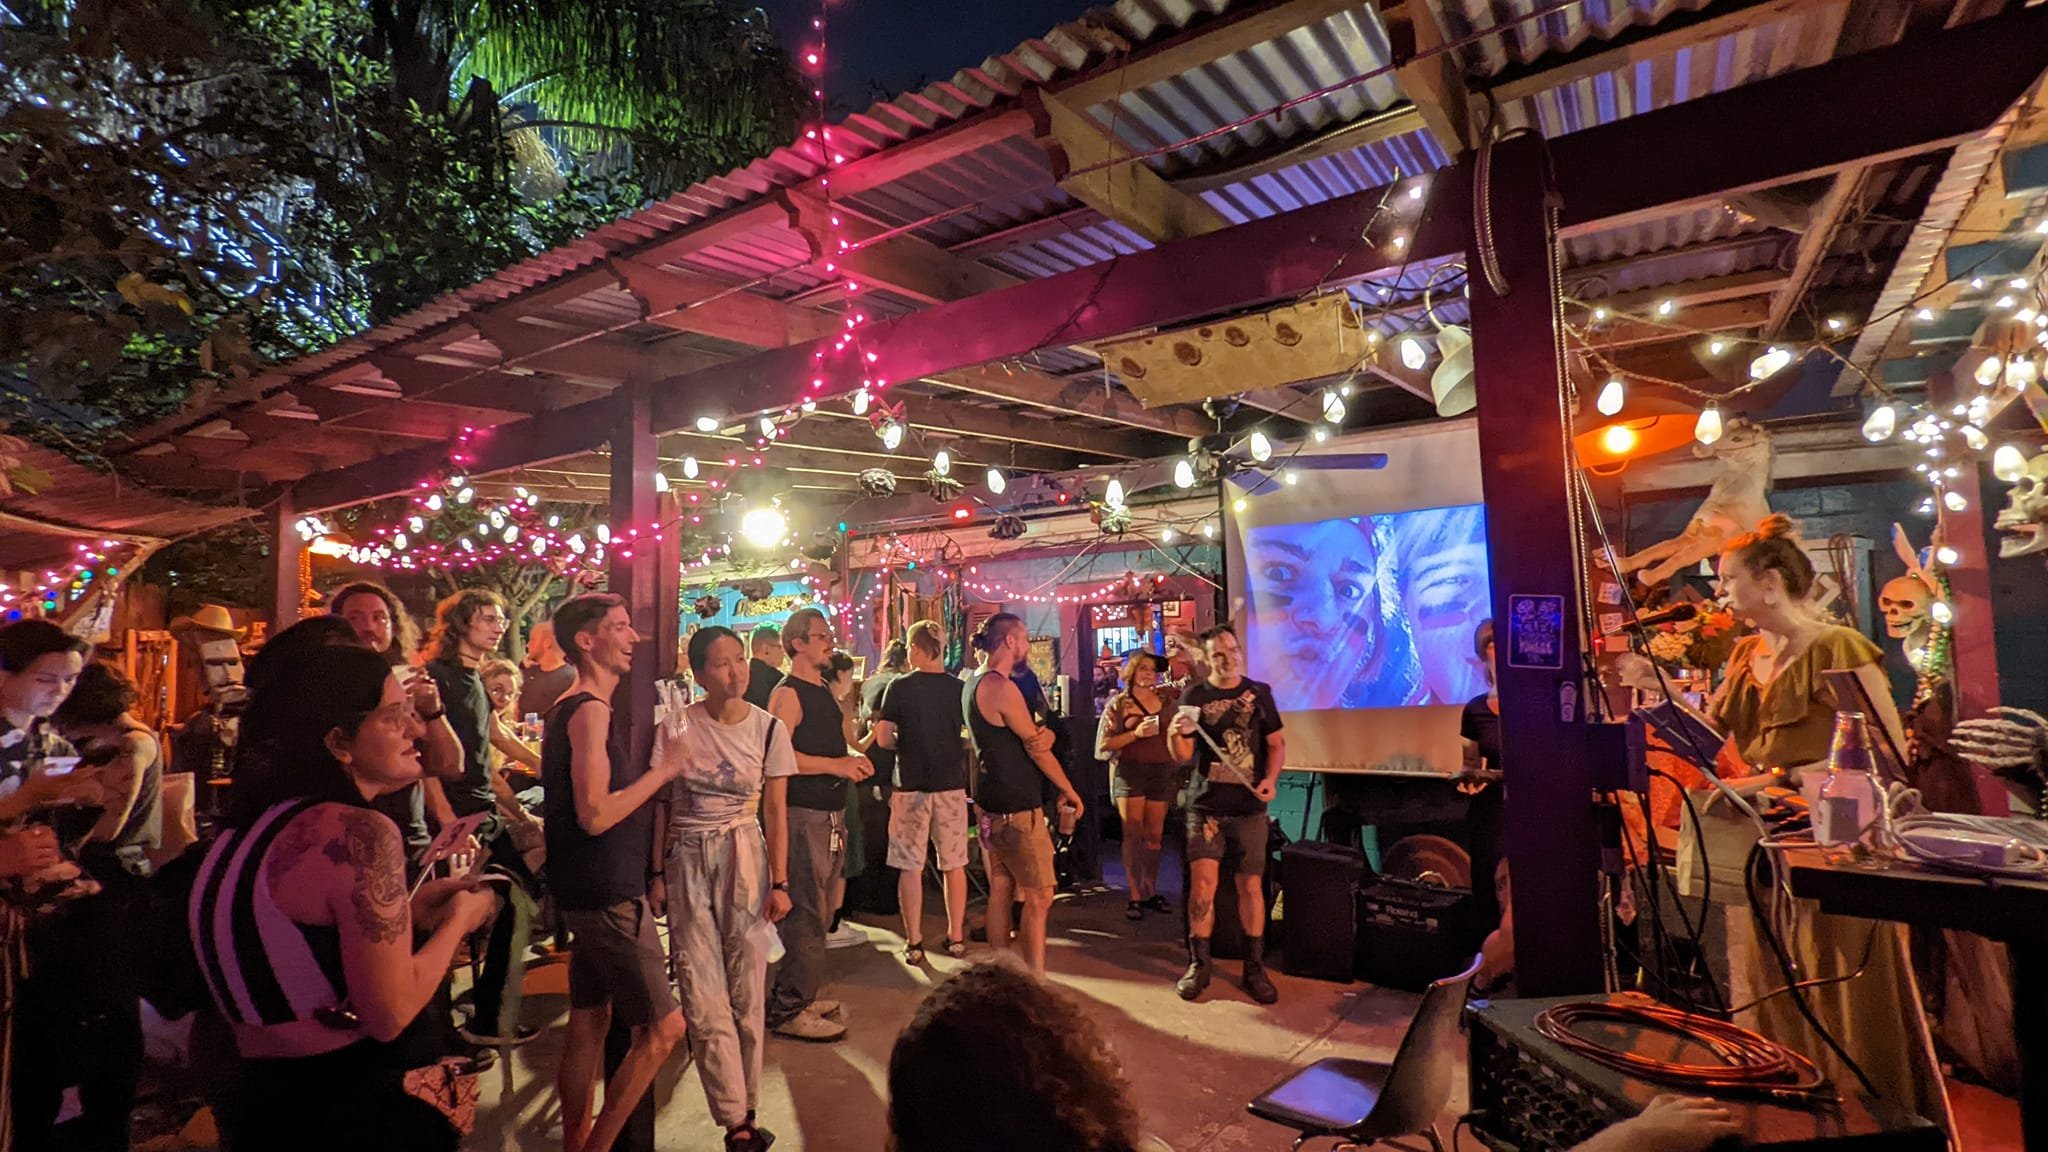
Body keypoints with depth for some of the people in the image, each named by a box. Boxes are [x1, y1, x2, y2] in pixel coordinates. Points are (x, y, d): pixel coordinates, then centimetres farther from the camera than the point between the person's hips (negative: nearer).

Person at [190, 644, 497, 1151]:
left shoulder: (252, 824, 5)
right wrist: (458, 920, -6)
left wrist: (403, 912, 11)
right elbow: (390, 1015, -21)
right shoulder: (361, 832, -22)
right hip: (350, 1111, -8)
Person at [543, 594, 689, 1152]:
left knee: (590, 1022, 17)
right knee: (662, 1028, -2)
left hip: (593, 892, 10)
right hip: (608, 895, -10)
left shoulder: (577, 707, 13)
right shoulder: (590, 709, -19)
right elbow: (595, 814, -25)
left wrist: (657, 769, 12)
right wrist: (663, 769, -17)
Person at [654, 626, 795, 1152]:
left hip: (744, 861, 0)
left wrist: (779, 882, -3)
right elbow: (660, 806, 3)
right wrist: (657, 875, -1)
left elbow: (775, 810, 0)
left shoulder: (769, 728, -3)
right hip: (687, 862, 0)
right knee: (703, 997, 0)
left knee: (747, 993, 5)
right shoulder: (675, 728, -4)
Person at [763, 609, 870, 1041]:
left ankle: (801, 996, 29)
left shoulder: (824, 692, 16)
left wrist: (854, 758, 7)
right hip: (804, 814, -9)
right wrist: (836, 764, -22)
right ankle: (789, 1010, 5)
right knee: (806, 912, -6)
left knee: (817, 910, 17)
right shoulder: (788, 694, -12)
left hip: (831, 813, 10)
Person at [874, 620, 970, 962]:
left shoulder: (900, 686, -7)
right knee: (953, 865, 13)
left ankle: (914, 943, 12)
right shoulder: (959, 688, -1)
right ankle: (956, 937, 21)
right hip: (952, 784, 2)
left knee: (910, 867, 8)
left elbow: (883, 738, -8)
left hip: (911, 786, -2)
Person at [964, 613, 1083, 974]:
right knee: (1039, 897, -3)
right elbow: (1037, 746, -13)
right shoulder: (1001, 688, -19)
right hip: (1017, 808, -10)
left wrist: (1042, 733, -7)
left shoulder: (973, 685, 10)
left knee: (1001, 889, 14)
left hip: (993, 803, 10)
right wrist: (1069, 791, -2)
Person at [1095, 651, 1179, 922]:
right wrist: (1135, 734, -14)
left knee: (1155, 835, 7)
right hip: (1130, 771, -3)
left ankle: (1151, 892, 18)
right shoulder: (1118, 703, 1)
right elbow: (1105, 744, -3)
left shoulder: (1168, 698, 9)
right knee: (1134, 835, -2)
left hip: (1162, 772, 3)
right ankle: (1134, 896, 3)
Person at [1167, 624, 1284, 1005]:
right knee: (1202, 883, -6)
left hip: (1250, 807, 1)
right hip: (1206, 806, -1)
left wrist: (1271, 779, -8)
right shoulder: (1195, 696, 0)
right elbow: (1183, 756, 0)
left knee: (1251, 885, 6)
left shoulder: (1259, 693, 4)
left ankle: (1254, 968, 18)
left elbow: (1277, 743, 9)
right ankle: (1198, 965, 8)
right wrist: (1177, 734, -21)